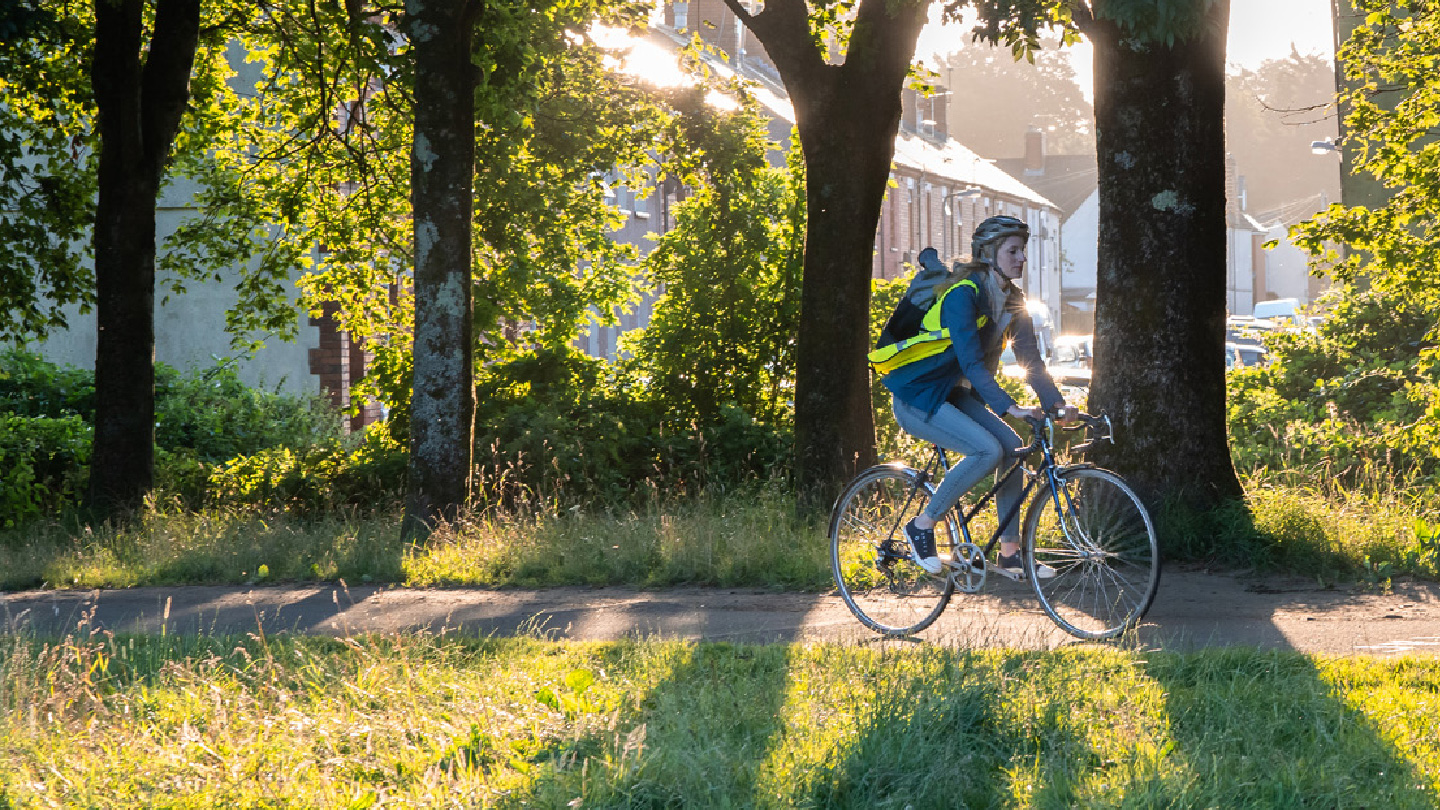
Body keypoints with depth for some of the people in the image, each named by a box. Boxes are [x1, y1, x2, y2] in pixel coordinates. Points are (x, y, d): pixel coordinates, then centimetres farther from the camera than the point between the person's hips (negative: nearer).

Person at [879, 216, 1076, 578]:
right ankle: (923, 525, -10)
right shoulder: (963, 293, -22)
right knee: (987, 450, -25)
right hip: (916, 397, -8)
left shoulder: (1012, 300, 4)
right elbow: (971, 360, -29)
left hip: (952, 394, 8)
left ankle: (1010, 553, -1)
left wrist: (1056, 402, -13)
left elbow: (1029, 358, 1)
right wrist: (1008, 407, -37)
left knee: (1012, 446, -8)